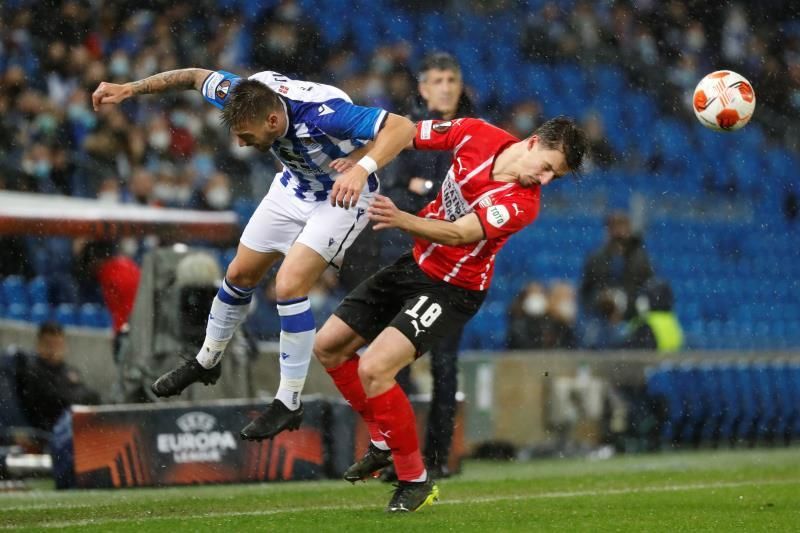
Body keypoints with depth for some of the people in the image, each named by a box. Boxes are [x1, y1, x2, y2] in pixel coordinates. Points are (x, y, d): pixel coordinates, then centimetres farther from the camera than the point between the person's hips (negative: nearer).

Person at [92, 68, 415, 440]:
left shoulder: (321, 113, -42)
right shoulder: (248, 95, -23)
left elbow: (402, 128, -44)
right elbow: (197, 76, -3)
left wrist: (362, 169, -59)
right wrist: (130, 89, -5)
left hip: (342, 196, -7)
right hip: (294, 185, 7)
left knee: (289, 285, -21)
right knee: (240, 274, 14)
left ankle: (290, 403, -8)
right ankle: (206, 362, 39)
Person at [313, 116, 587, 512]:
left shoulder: (523, 203, -26)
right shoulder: (475, 134, -13)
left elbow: (458, 234, -35)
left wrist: (402, 220, -51)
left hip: (451, 290, -7)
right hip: (416, 263, 7)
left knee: (373, 370, -22)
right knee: (329, 346, 10)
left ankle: (416, 480, -5)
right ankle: (383, 442, 28)